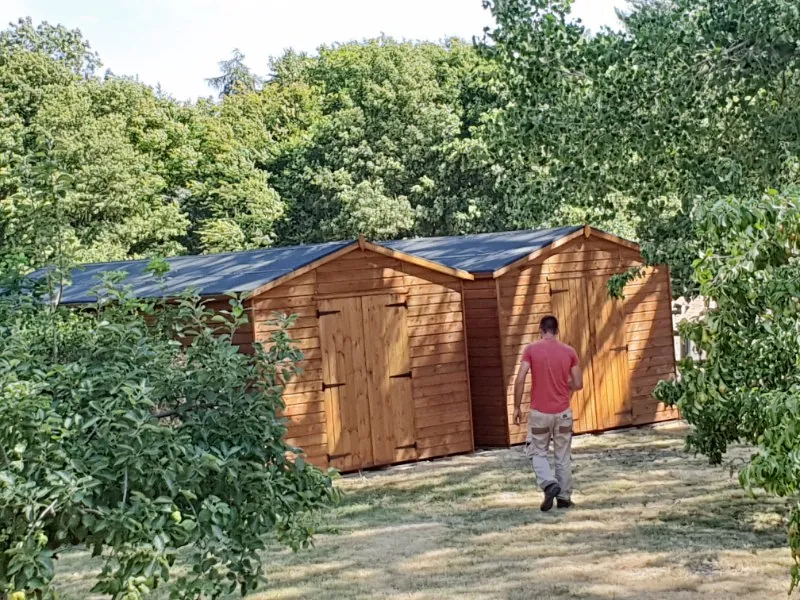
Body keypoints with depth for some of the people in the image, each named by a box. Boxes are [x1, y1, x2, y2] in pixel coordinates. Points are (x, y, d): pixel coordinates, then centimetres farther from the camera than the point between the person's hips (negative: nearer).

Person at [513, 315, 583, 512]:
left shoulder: (531, 349, -6)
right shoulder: (569, 351, 0)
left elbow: (520, 380, -12)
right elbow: (578, 384, 1)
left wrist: (517, 407, -1)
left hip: (539, 412, -2)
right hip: (563, 412, 2)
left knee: (537, 453, 12)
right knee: (563, 456, 12)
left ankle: (550, 484, -10)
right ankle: (564, 497, 14)